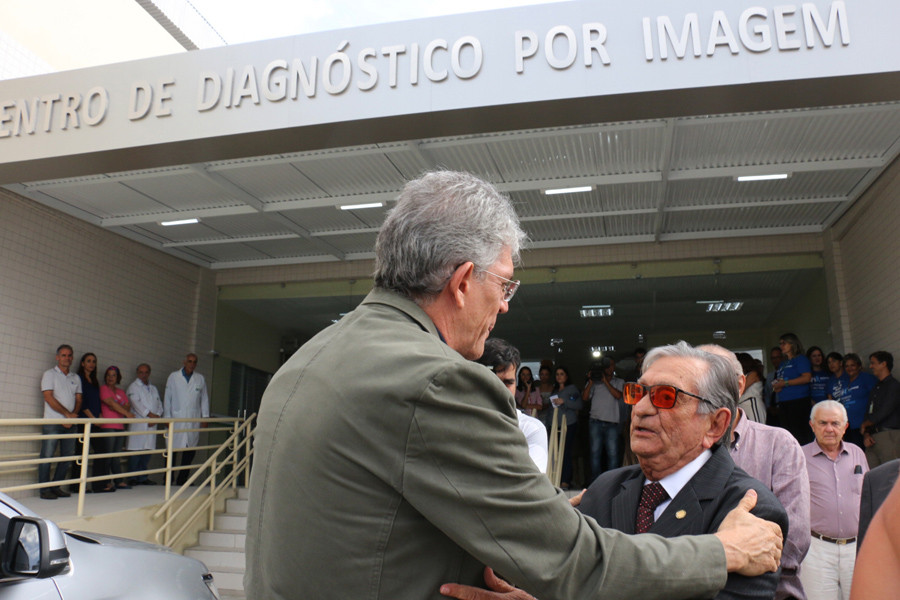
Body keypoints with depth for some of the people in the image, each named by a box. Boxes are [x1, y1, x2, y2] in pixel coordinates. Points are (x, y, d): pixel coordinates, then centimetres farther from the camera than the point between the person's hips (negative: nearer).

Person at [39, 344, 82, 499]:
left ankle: (56, 487, 16)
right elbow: (49, 398, -9)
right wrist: (67, 414, -13)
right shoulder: (49, 374, 1)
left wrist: (74, 415, -7)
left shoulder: (76, 378, 16)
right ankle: (45, 489, 2)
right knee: (47, 456, -5)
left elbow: (78, 400, 12)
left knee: (67, 457, 6)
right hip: (52, 422, -5)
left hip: (70, 424, 5)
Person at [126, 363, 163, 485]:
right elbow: (136, 403, -10)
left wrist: (156, 417, -3)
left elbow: (159, 404, 15)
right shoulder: (133, 387, 4)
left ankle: (143, 477, 13)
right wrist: (150, 414, -15)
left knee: (147, 451, 6)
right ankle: (133, 478, 1)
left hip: (151, 425, 5)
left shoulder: (154, 388, 22)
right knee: (135, 451, -6)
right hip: (138, 424, -5)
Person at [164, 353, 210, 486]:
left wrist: (205, 418, 7)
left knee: (190, 452, 0)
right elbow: (167, 398, 6)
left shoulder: (200, 379, 10)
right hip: (176, 420, -1)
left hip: (193, 421, 2)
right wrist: (167, 418, 1)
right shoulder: (173, 377, 6)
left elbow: (204, 399, 13)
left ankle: (182, 480, 9)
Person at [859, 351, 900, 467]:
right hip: (873, 438, 7)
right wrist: (866, 434, 0)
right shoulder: (875, 389, 22)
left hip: (889, 436, -7)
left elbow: (883, 413, -11)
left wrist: (864, 425, 4)